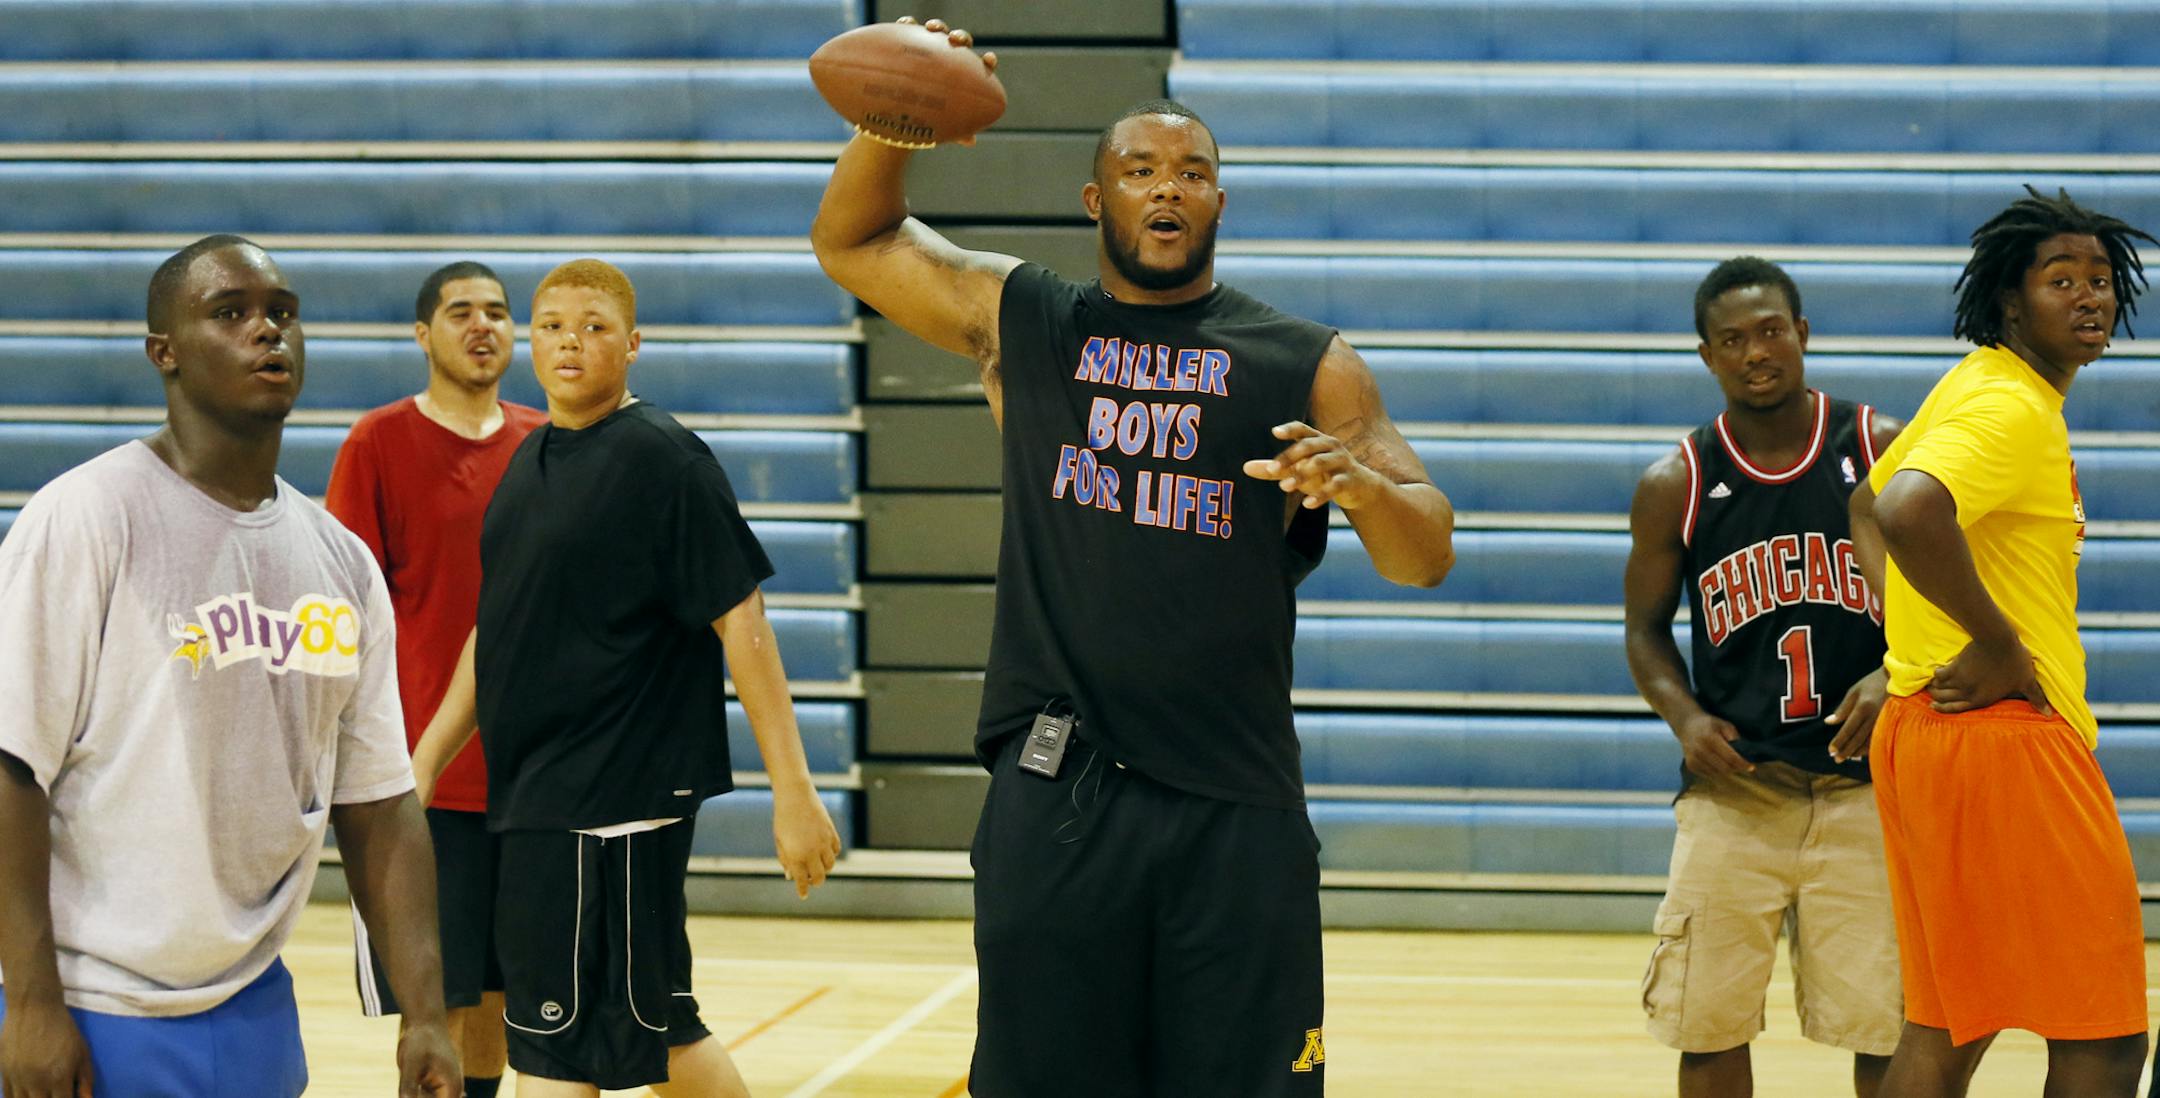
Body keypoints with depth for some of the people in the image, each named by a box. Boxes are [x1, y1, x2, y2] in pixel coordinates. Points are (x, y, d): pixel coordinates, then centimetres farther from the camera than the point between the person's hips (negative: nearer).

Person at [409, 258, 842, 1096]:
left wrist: (793, 789, -18)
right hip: (535, 797, 8)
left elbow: (741, 622, -14)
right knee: (657, 1026, 15)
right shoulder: (532, 460, 14)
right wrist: (423, 764, 18)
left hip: (617, 800, -8)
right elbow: (500, 629, 21)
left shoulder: (661, 457, -10)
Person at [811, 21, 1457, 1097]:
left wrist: (1362, 484, -19)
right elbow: (850, 240, 17)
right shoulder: (1018, 320, 11)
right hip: (1056, 795, 1)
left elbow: (1425, 556, 4)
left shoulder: (1306, 364, 6)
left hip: (1238, 805, -1)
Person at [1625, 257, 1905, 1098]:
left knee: (1885, 1027, 1)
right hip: (1733, 786, 1)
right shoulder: (1675, 486, 2)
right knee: (1707, 1025, 1)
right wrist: (1684, 717, -8)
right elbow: (1646, 629, 11)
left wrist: (1893, 678, -14)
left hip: (1864, 783, -1)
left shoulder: (1883, 451, 0)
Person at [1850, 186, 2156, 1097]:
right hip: (2001, 727, -10)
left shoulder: (1982, 388, 16)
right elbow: (1908, 512, -33)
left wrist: (1913, 630, 14)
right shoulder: (2011, 408, -15)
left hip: (1922, 724, 10)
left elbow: (1868, 505, 27)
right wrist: (2001, 647, -22)